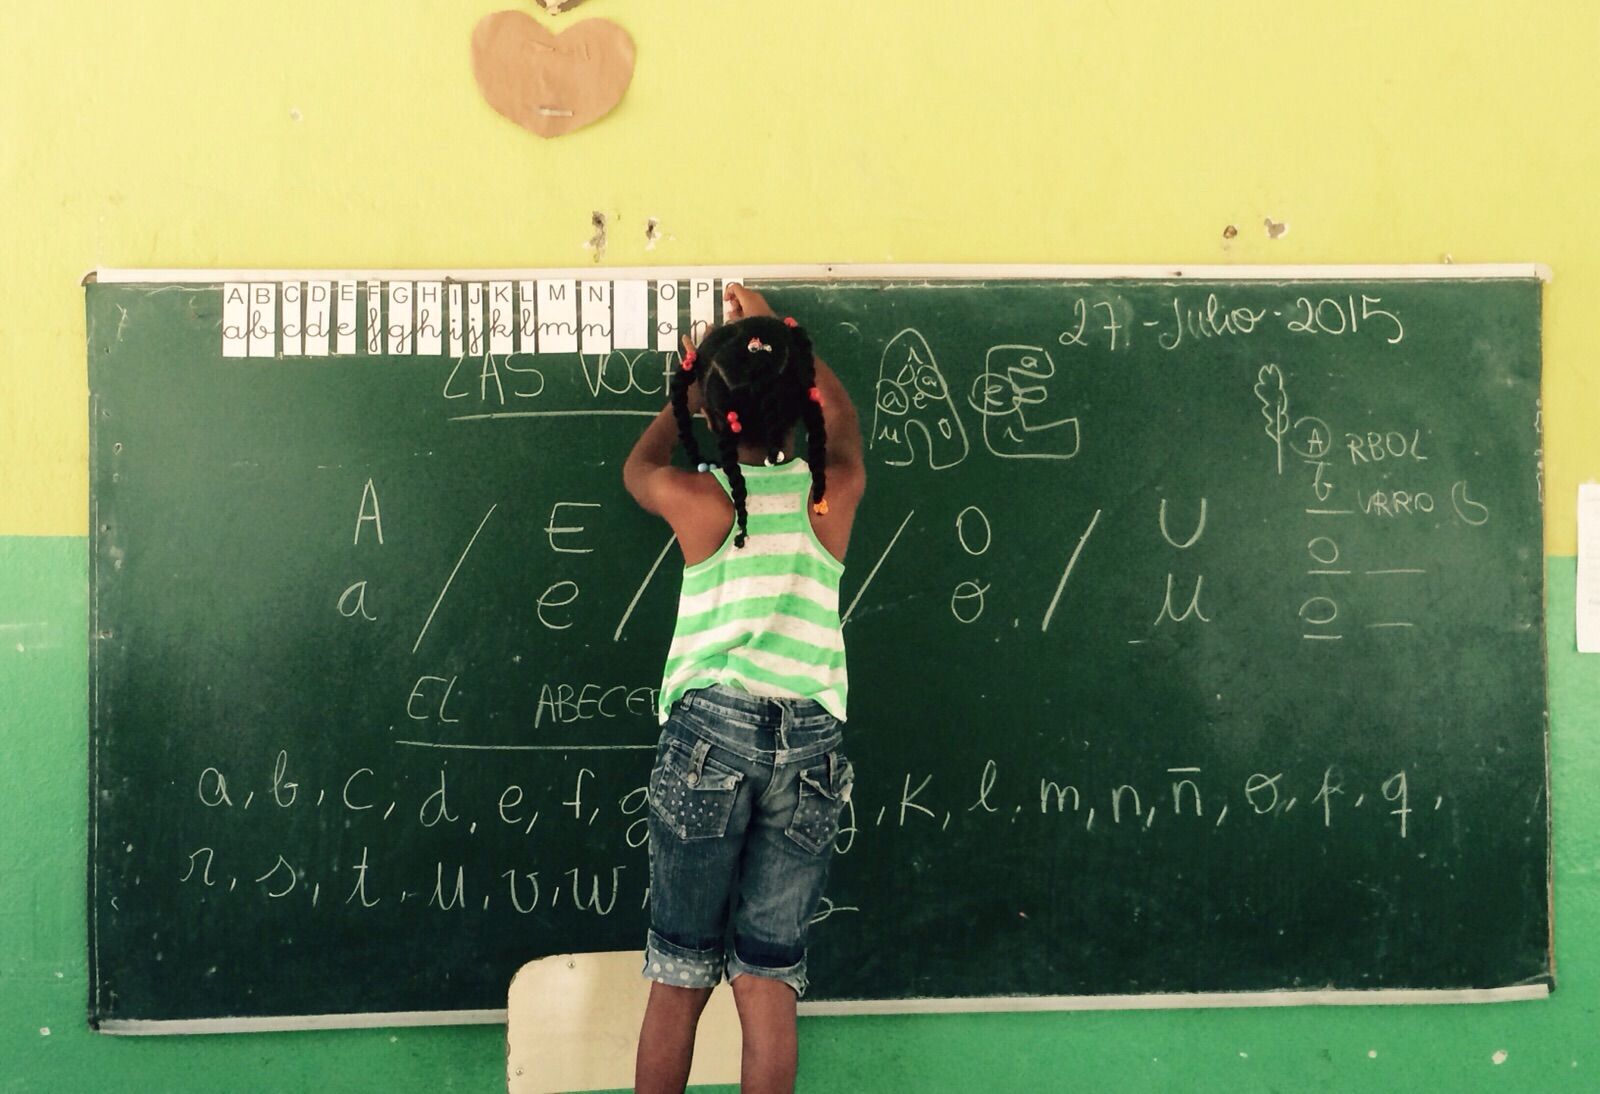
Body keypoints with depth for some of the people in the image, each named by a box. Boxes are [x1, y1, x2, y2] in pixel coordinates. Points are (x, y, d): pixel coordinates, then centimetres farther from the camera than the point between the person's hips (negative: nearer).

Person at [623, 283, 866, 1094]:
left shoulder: (696, 499, -1)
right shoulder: (835, 493, 3)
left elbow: (638, 466, 24)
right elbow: (840, 414, 27)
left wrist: (685, 395, 39)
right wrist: (777, 341, 38)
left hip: (711, 731, -1)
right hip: (810, 743, 1)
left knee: (678, 980, 7)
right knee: (769, 980, 5)